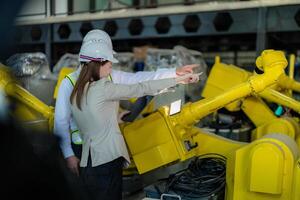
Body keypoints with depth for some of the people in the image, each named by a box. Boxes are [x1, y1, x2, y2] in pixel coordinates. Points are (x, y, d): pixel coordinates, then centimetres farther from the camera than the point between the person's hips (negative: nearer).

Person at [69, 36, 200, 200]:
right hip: (107, 163, -8)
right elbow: (140, 89, -10)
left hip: (88, 165, 8)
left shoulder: (75, 94, 9)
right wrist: (178, 80, -3)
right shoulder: (102, 88, -14)